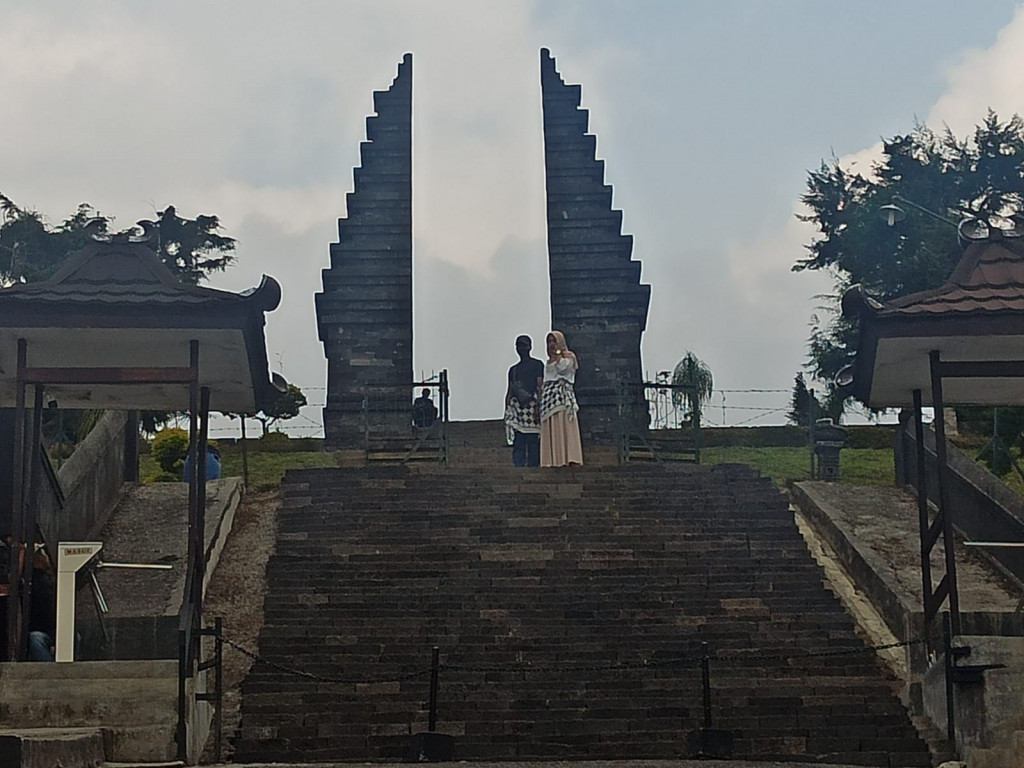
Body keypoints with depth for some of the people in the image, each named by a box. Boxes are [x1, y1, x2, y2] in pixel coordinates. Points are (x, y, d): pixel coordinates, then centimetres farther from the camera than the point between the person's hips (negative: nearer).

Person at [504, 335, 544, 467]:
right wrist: (506, 412, 10)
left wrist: (538, 406, -14)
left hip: (532, 405, -4)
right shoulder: (513, 369, 22)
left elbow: (540, 387, -2)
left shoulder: (537, 365, 8)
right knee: (517, 444, -4)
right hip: (516, 407, 4)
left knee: (533, 442, -8)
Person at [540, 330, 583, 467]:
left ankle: (566, 458, -18)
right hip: (548, 398, 6)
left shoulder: (569, 357, 7)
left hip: (562, 399, -6)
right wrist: (539, 403, 13)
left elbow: (561, 367, -13)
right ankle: (553, 461, -4)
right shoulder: (549, 362, 24)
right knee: (550, 433, -1)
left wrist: (558, 352, 0)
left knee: (563, 429, -13)